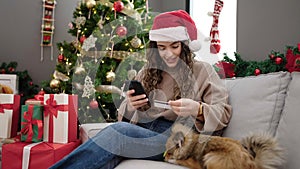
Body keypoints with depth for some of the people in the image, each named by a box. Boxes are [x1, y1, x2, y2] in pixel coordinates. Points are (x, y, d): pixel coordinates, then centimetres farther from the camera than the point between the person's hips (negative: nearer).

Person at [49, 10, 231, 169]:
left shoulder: (202, 71, 5)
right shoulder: (147, 72, 16)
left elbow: (223, 113, -2)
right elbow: (125, 116, 13)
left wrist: (197, 109, -23)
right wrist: (130, 106, -12)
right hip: (141, 133, 3)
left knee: (118, 131, -30)